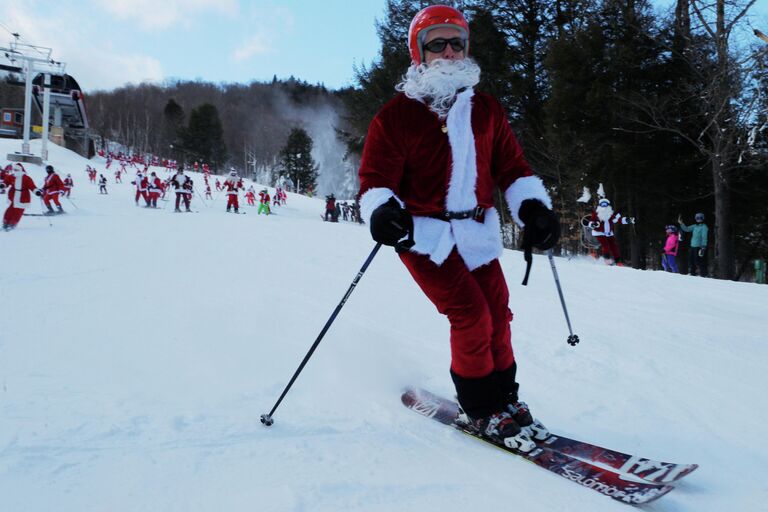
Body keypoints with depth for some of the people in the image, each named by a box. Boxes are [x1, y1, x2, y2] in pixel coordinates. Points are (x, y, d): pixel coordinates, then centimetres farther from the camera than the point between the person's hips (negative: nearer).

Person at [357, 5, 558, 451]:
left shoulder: (486, 109, 10)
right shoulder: (397, 115, -6)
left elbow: (511, 165, 11)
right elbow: (376, 176, -9)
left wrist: (533, 205, -6)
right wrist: (382, 210, -31)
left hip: (477, 229, 5)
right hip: (424, 232, -5)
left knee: (497, 313, 3)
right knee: (471, 315, -13)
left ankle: (504, 397, 22)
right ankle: (481, 410, 6)